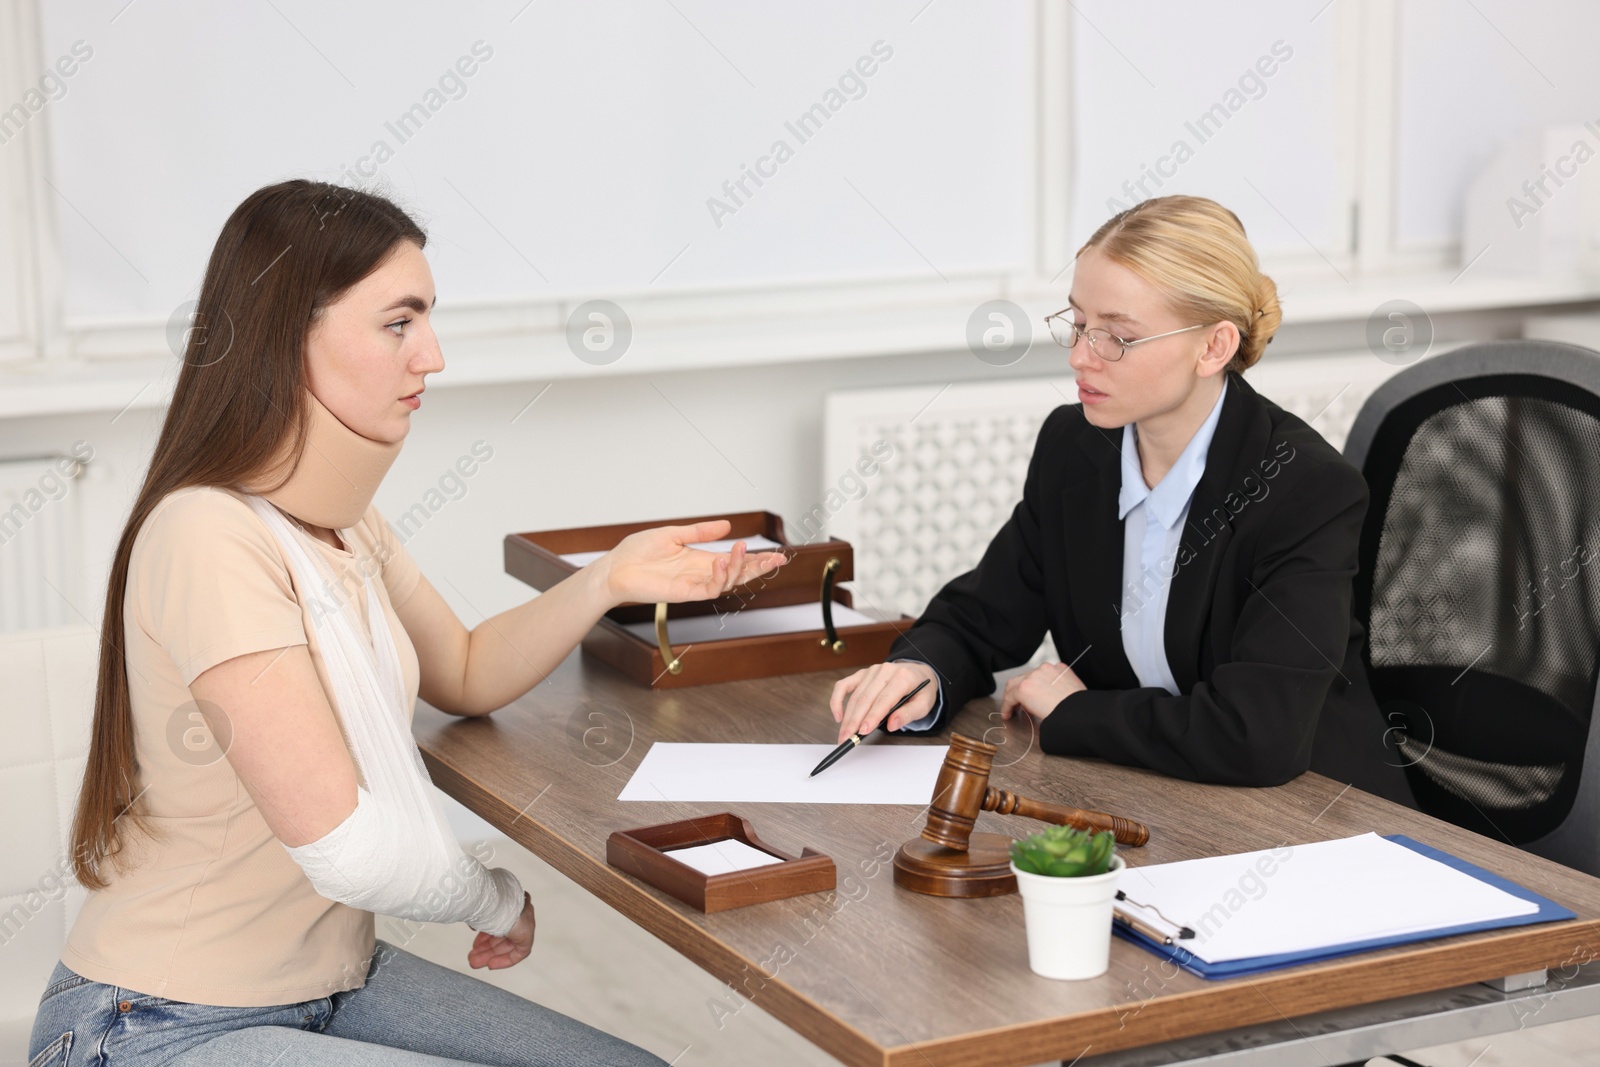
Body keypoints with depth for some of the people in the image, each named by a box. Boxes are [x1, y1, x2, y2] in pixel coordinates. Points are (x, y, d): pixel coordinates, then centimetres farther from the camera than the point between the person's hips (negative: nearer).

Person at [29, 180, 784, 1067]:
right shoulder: (211, 536, -25)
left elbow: (465, 673, 19)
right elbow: (349, 847, -27)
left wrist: (609, 580, 1)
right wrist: (501, 900, -8)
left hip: (332, 983, 9)